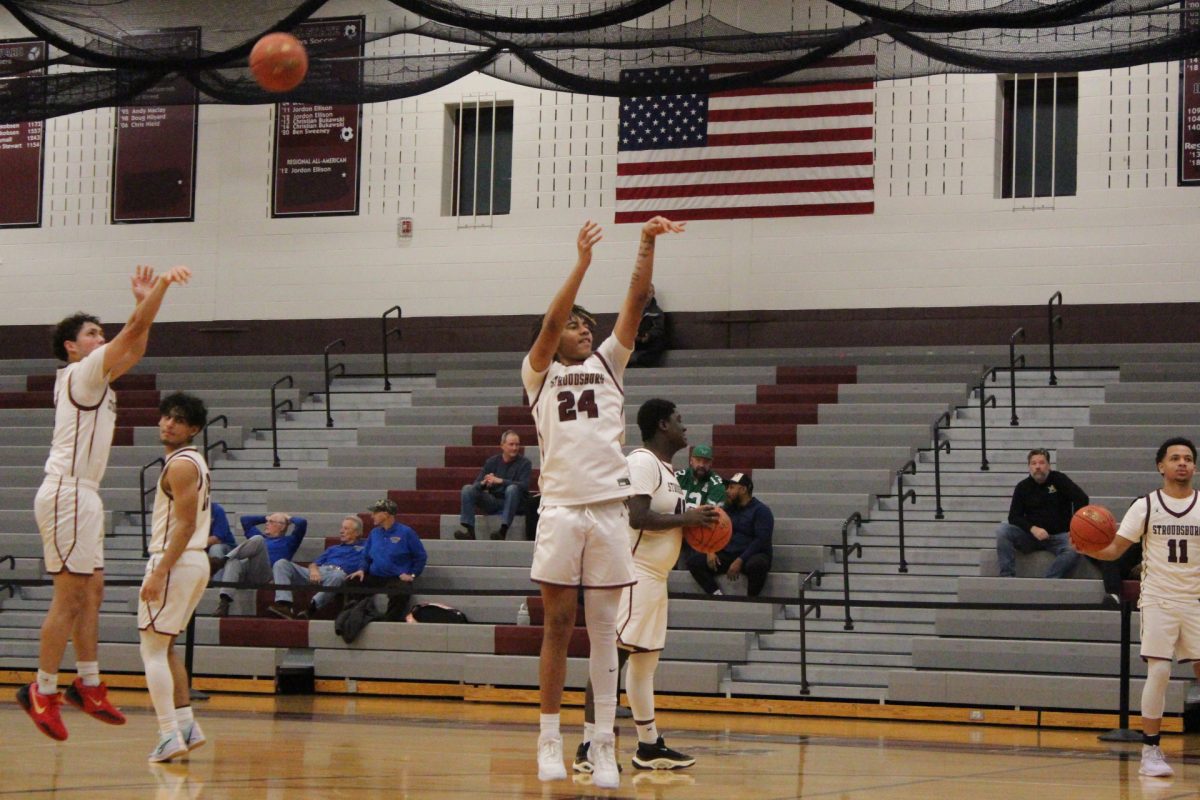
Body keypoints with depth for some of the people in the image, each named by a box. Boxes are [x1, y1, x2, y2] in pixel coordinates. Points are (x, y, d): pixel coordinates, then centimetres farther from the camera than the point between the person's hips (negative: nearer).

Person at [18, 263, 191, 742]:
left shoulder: (97, 377, 18)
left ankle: (88, 685, 14)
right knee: (70, 596, -9)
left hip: (83, 496, 10)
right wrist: (161, 286, -11)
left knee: (91, 593, 11)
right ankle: (43, 692, -5)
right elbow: (133, 332, -14)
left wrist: (144, 301, 18)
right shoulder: (81, 372, -8)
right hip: (66, 494, -10)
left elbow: (135, 347, 26)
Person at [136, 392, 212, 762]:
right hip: (194, 561, 10)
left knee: (153, 648, -8)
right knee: (165, 647, 19)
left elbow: (185, 524, -21)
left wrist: (158, 573, -24)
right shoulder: (193, 460, 17)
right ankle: (186, 725, 18)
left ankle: (170, 735, -15)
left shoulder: (181, 465, -14)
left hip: (175, 561, -10)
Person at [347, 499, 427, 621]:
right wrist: (362, 570, 4)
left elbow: (420, 556, 5)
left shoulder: (406, 532, 1)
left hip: (397, 579, -5)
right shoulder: (374, 533, 16)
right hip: (374, 577, 5)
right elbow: (366, 557, 24)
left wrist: (412, 575, -5)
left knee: (401, 593, -40)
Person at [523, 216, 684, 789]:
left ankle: (603, 744, 1)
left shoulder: (607, 364, 16)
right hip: (561, 508, -2)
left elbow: (635, 304, 5)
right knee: (557, 627, 1)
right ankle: (550, 740, 6)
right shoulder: (539, 373, 9)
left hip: (610, 507, 2)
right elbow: (550, 322, -8)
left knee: (603, 629, 2)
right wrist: (582, 262, -16)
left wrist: (647, 247, -8)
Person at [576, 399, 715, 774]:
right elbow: (637, 517, -24)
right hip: (634, 572, -11)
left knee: (645, 660, 14)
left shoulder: (664, 468, 18)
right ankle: (589, 747, -14)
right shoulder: (642, 462, -14)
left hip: (654, 575, 11)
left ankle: (649, 746, 21)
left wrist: (693, 524, 9)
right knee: (613, 655, -12)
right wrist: (687, 519, -16)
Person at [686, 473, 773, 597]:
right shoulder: (727, 509, 16)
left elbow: (762, 540, -16)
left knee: (756, 564, -42)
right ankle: (718, 596, -23)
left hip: (753, 555, -6)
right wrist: (710, 551, -7)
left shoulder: (760, 510, -5)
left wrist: (740, 560, -24)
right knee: (693, 561, -12)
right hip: (727, 555, 6)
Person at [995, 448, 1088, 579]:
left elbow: (1082, 498, -9)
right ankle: (1006, 576, -27)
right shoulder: (1022, 487, 6)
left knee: (1073, 550, -35)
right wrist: (1032, 529, -18)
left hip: (1059, 536, -2)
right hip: (1031, 535, 2)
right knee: (1003, 530, -23)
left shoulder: (1058, 479, 0)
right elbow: (1014, 517, 1)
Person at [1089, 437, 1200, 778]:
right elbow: (1114, 550, 0)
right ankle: (1150, 751, -4)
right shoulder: (1146, 506, 2)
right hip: (1159, 600, -2)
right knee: (1158, 671, -11)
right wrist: (1089, 548, -20)